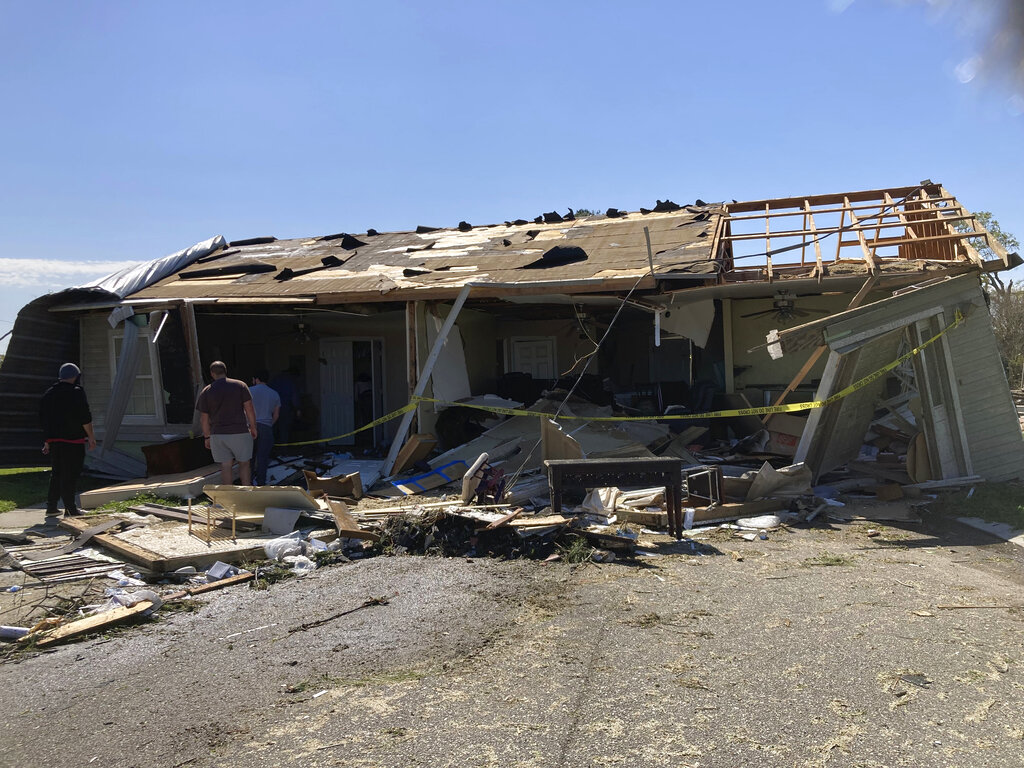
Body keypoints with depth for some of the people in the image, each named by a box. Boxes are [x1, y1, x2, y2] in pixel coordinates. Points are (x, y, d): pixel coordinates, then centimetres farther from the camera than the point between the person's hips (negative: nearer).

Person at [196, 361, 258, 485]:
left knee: (226, 466, 5)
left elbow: (204, 419, 4)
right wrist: (253, 428, 7)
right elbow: (249, 409, -2)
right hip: (240, 432, -1)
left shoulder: (206, 392, 2)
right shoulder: (240, 385, -1)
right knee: (244, 463, 9)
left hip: (218, 434, 1)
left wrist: (207, 437, 13)